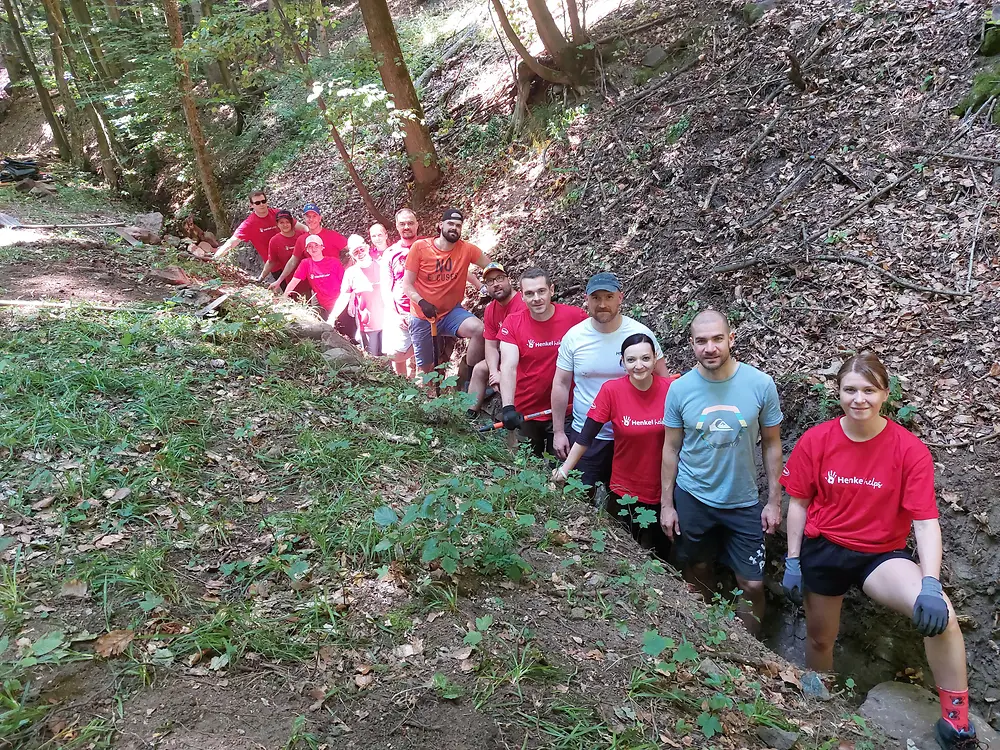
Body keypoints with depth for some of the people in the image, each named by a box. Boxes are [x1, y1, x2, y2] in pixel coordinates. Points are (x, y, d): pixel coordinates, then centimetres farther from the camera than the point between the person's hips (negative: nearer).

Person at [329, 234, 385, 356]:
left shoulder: (380, 266, 3)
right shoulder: (351, 272, 4)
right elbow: (343, 298, 5)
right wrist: (331, 317, -6)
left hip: (387, 323, 0)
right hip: (367, 326, 0)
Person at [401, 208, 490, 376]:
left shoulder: (466, 249, -8)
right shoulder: (419, 247, -11)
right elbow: (407, 285, -10)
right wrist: (422, 302, -27)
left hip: (451, 312, 0)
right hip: (423, 318, 0)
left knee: (480, 330, -31)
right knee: (426, 369, 11)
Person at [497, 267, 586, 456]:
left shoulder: (576, 317, -11)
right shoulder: (512, 323, -9)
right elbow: (508, 367, -18)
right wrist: (508, 408, -30)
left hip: (564, 412, -1)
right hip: (525, 413, 1)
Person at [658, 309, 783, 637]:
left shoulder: (761, 384, -13)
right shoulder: (679, 388, -11)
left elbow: (771, 445, -3)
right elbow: (671, 449, -1)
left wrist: (774, 501, -2)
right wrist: (666, 504, 0)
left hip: (744, 502, 0)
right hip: (692, 498, 1)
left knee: (752, 584, 5)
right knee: (698, 571, 17)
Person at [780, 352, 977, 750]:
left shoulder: (910, 450, -13)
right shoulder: (815, 441, -8)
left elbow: (926, 522, -16)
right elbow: (799, 503, 1)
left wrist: (930, 584, -28)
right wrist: (792, 561, 0)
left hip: (881, 554, -1)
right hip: (822, 550, 2)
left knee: (939, 613, -28)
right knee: (820, 638, 16)